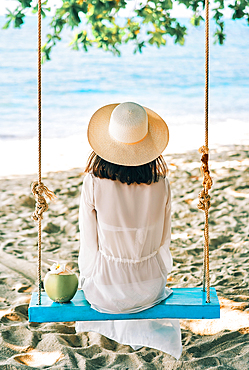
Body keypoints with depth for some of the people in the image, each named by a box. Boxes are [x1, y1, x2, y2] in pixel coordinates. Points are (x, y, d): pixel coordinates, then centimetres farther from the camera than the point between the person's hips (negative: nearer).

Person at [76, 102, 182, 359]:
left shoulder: (93, 184, -25)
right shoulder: (161, 185, -20)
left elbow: (89, 246, -14)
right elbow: (163, 241, -6)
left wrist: (86, 274, 9)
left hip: (106, 291, -1)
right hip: (151, 286, 2)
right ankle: (136, 336, 60)